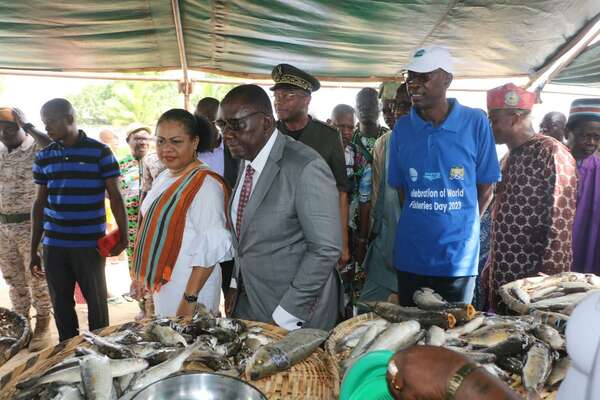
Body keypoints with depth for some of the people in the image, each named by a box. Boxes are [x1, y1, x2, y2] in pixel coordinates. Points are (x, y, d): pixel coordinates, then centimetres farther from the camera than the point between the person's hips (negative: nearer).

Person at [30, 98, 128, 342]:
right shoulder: (43, 158, 8)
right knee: (61, 304, 12)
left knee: (96, 301, 7)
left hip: (91, 244, -4)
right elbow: (39, 204, 12)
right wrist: (33, 250, 12)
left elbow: (115, 197, -2)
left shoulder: (100, 152, -4)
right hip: (53, 246, 4)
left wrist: (123, 235, -11)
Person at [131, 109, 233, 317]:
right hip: (160, 284, 8)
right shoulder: (163, 178, 8)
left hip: (190, 291, -8)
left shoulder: (205, 184, -19)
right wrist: (140, 277, 19)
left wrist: (190, 299, -24)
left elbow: (211, 248, -23)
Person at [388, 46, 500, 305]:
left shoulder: (475, 122, -7)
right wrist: (420, 222, 1)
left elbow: (486, 187, 1)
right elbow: (401, 187, 7)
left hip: (459, 256, -2)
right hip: (410, 256, 2)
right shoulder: (402, 128, 0)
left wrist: (462, 225, 5)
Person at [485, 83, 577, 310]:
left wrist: (549, 274, -19)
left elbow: (561, 219, -17)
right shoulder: (509, 158, 15)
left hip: (534, 277, -8)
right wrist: (491, 265, 16)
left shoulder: (550, 153, -11)